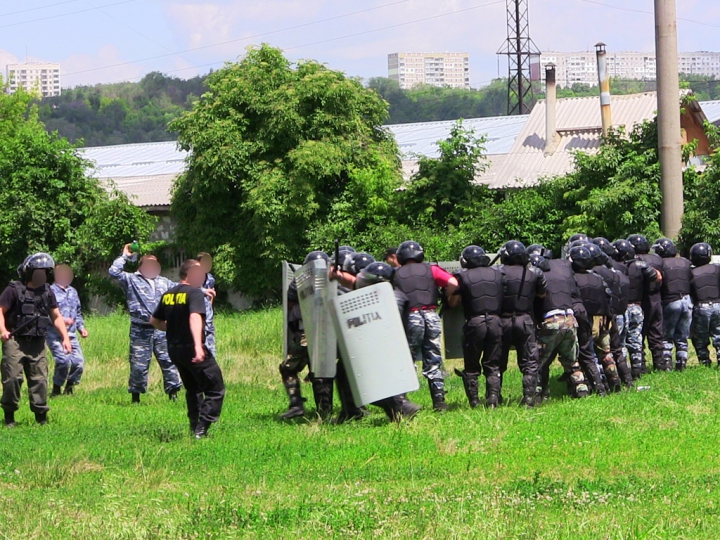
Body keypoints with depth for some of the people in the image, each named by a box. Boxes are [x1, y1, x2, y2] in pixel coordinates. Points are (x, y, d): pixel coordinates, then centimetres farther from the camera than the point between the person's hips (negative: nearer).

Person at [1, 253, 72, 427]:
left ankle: (41, 416, 8)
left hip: (37, 344, 5)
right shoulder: (14, 290, -5)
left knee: (39, 379, 2)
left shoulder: (47, 292, 11)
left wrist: (65, 337, 6)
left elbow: (56, 316, 15)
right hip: (15, 341, -5)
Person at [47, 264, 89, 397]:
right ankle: (56, 390, -3)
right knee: (63, 361, -20)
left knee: (78, 361, -6)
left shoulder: (73, 292, 19)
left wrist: (81, 327, 15)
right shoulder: (51, 291, -4)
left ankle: (69, 389, 15)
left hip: (71, 335, 6)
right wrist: (62, 320, -20)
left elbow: (78, 313, 28)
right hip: (55, 335, -6)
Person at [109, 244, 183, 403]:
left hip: (161, 329, 3)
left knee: (169, 361, -3)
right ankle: (136, 395, 9)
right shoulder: (132, 280, 8)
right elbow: (114, 272, -5)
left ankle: (173, 393, 1)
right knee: (139, 364, 0)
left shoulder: (164, 282, 23)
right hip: (140, 331, -3)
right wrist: (124, 256, 2)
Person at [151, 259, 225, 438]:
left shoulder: (168, 295, 10)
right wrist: (198, 345, -40)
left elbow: (154, 321, 18)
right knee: (215, 390, -1)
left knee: (192, 389, 24)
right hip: (191, 349, -8)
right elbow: (195, 317, -28)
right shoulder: (195, 293, -12)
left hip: (174, 349, 8)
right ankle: (201, 428, -14)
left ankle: (195, 427, 22)